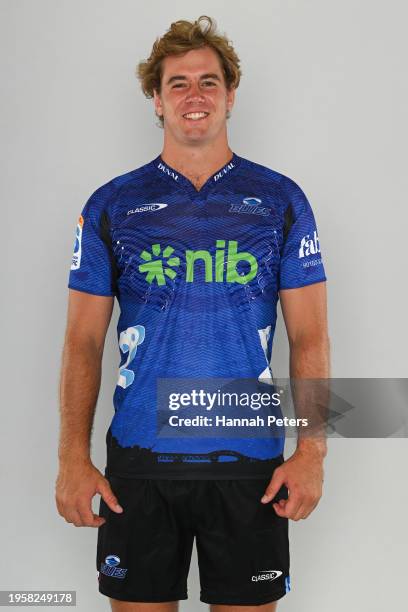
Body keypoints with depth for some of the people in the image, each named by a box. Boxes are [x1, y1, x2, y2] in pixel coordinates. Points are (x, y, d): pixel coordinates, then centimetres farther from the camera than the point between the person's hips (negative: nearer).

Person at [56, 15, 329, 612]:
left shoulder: (280, 200, 3)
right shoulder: (112, 205, 3)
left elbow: (309, 339, 2)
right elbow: (83, 343, 3)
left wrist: (312, 452, -6)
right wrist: (74, 457, -4)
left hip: (250, 461, 0)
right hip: (139, 460, 0)